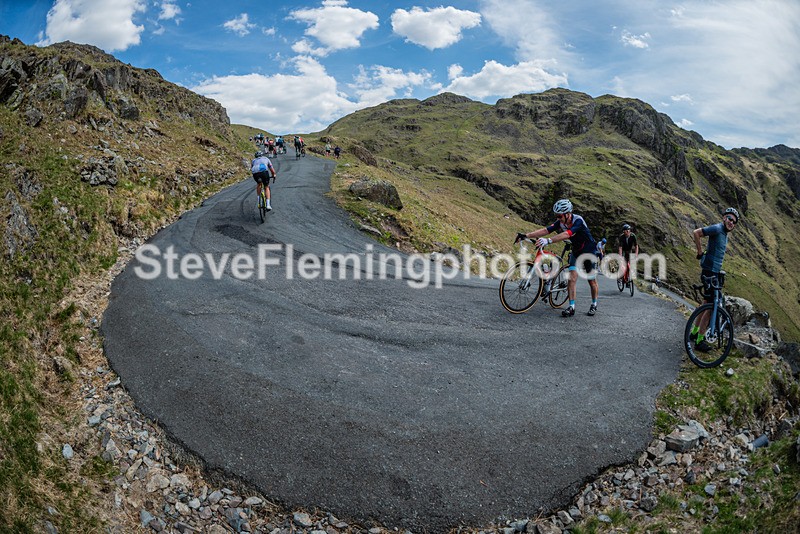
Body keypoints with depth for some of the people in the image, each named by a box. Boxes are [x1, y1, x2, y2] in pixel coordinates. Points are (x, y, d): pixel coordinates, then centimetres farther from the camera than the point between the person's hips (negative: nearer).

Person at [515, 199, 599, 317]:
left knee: (592, 281, 6)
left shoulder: (578, 221, -30)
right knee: (572, 277, -11)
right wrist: (526, 235, -32)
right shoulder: (560, 222, -11)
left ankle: (594, 305, 26)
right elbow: (545, 230, -21)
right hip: (576, 252, 5)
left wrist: (548, 240, -58)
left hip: (589, 252, -5)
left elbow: (566, 234, -46)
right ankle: (571, 307, -9)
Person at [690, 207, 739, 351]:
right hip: (709, 272, -10)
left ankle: (695, 331, 28)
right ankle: (699, 340, -4)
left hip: (715, 272, 10)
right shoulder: (717, 228, -13)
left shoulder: (725, 233, 17)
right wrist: (700, 252, -19)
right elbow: (695, 233, -23)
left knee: (708, 304, 17)